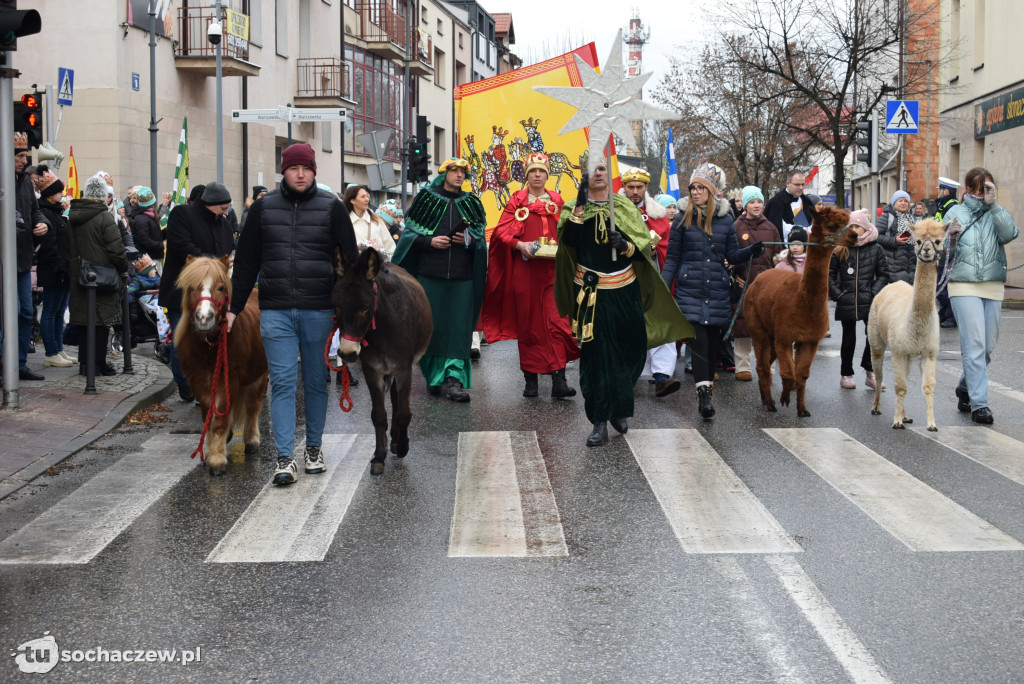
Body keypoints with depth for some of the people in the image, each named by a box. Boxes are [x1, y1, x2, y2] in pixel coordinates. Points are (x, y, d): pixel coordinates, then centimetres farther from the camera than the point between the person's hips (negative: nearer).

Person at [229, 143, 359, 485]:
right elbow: (246, 262, 10)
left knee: (316, 382, 9)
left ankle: (314, 448, 23)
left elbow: (351, 258, 4)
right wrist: (234, 308, 6)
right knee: (283, 383, -4)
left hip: (319, 311, 0)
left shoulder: (331, 207, 3)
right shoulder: (263, 208, 7)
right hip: (276, 312, 0)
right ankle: (285, 458, -4)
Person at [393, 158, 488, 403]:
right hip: (429, 274, -1)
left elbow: (482, 240, 14)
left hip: (462, 276, 1)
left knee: (459, 328, -5)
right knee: (431, 327, 2)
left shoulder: (471, 203, 13)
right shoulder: (426, 199, 6)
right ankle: (433, 375, 15)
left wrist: (470, 242, -7)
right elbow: (409, 234, 4)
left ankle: (454, 379, -7)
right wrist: (430, 241, -12)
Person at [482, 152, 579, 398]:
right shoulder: (517, 200, 8)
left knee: (556, 322, -10)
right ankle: (531, 380, 13)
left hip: (552, 269, 0)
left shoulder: (557, 201, 12)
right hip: (524, 270, 0)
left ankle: (559, 381, -13)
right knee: (527, 323, 5)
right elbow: (501, 231, 1)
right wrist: (519, 244, -16)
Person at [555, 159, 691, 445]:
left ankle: (618, 408, 28)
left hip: (625, 292, 2)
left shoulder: (625, 207, 7)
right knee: (595, 354, -6)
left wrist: (625, 245, -18)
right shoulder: (574, 207, 4)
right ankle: (600, 422, -2)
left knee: (630, 351, 5)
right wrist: (581, 204, -19)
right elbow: (568, 240, -15)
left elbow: (644, 248, 2)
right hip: (591, 293, -2)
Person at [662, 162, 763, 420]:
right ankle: (703, 392, -20)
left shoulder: (725, 219, 7)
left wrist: (752, 251, -8)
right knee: (698, 338, -15)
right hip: (690, 289, -2)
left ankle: (706, 390, 19)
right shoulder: (683, 218, 3)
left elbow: (732, 255, 11)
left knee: (713, 340, 5)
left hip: (718, 291, 2)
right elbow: (672, 258, 4)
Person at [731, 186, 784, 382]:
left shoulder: (770, 228, 13)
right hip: (744, 283, -3)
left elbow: (777, 255, 17)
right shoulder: (736, 227, 2)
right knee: (743, 324, -2)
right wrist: (735, 276, -8)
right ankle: (742, 367, 7)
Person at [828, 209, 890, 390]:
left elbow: (883, 274, 9)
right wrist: (837, 294, -3)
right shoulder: (840, 250, 2)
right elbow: (830, 274, 7)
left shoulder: (876, 249, 4)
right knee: (849, 340, 8)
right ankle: (846, 375, 20)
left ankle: (870, 373, 3)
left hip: (868, 302, 0)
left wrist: (874, 293, -4)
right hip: (846, 303, 0)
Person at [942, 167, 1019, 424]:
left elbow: (1011, 233, -12)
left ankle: (965, 387, 32)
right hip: (964, 287, -3)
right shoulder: (955, 213, 5)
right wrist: (952, 237, -17)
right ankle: (979, 403, -11)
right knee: (974, 345, -11)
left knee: (988, 346, 10)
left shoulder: (996, 214, 9)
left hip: (993, 287, 3)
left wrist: (993, 204, -16)